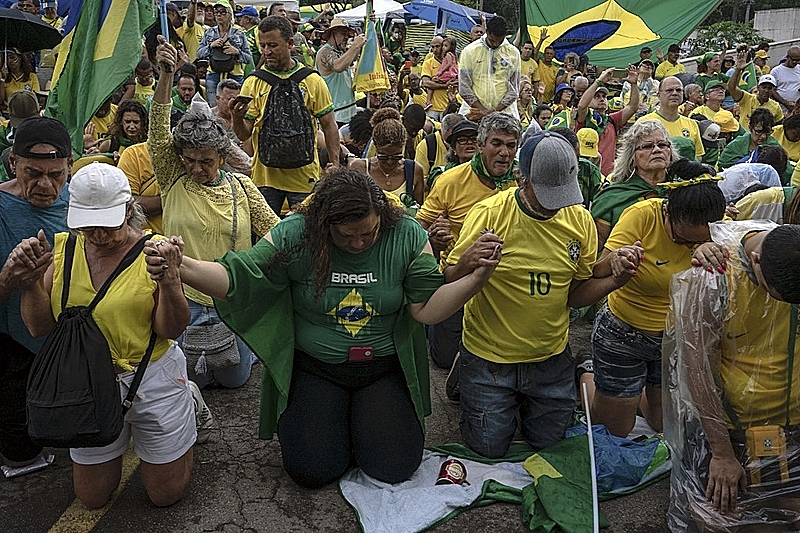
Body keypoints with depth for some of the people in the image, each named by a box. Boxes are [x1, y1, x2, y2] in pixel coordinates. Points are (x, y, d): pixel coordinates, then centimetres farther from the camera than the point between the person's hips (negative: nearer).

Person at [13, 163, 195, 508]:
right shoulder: (62, 249, -3)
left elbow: (170, 330, -16)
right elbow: (39, 326, 0)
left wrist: (169, 280, -33)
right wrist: (31, 278, -17)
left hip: (153, 381, -3)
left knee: (166, 494, 15)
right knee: (92, 498, 20)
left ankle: (189, 407, 36)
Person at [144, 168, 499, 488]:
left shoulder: (407, 236, -11)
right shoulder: (294, 236, -15)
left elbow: (426, 309, -10)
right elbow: (237, 280, -16)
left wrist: (476, 279, -26)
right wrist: (180, 266, -33)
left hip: (385, 368, 1)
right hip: (314, 367, 0)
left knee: (395, 468, -7)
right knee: (312, 470, -8)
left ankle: (363, 415, 25)